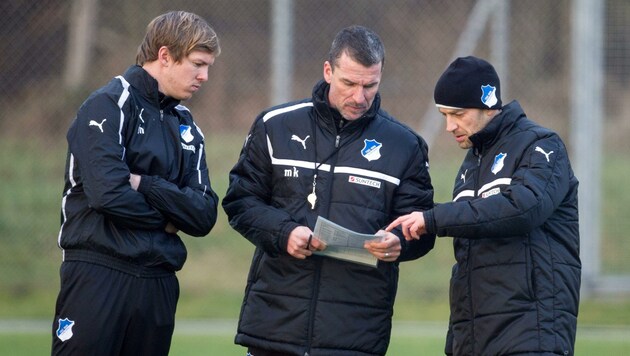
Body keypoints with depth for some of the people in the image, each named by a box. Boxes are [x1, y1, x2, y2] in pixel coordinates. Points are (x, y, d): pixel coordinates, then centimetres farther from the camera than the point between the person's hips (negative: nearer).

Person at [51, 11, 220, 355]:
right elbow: (108, 194, -18)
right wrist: (166, 216, -2)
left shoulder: (185, 126, 17)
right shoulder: (109, 104, -4)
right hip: (99, 277, -7)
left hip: (159, 285, 7)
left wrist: (144, 184, -9)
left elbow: (204, 216, 5)